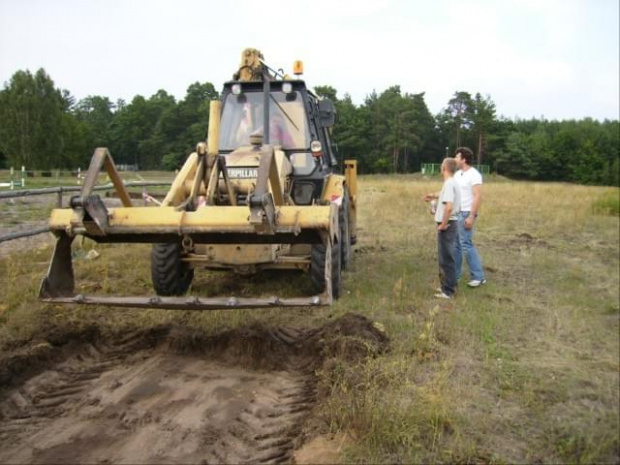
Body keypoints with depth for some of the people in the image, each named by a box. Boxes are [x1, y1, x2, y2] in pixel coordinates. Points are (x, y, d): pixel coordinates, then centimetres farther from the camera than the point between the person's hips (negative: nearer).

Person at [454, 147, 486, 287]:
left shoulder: (474, 175, -13)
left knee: (466, 245, -8)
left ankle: (478, 277, 0)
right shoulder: (458, 174, 13)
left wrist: (471, 216, -22)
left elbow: (478, 197, -18)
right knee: (455, 244, 11)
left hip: (466, 214, -9)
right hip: (455, 213, 9)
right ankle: (454, 274, 20)